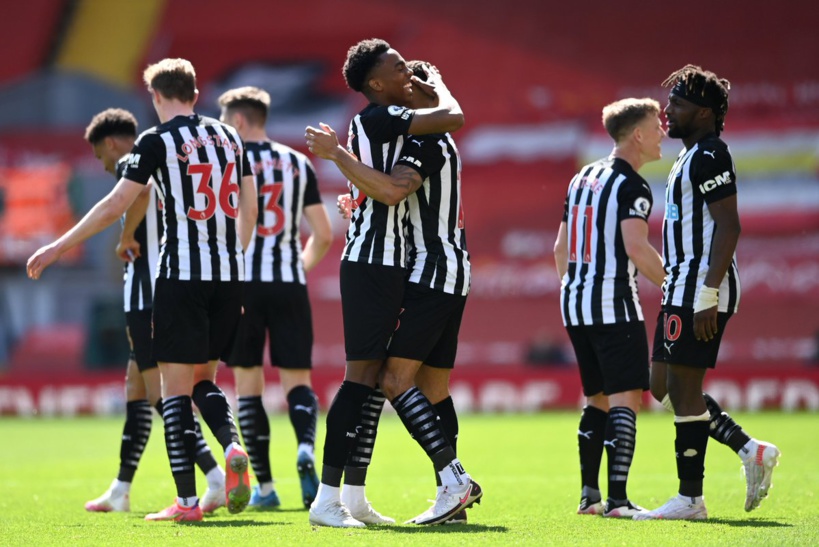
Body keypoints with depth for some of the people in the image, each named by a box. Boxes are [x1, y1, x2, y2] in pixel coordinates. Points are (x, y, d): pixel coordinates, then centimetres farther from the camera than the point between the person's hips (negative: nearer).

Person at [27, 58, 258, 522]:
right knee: (202, 378, 18)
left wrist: (58, 248, 1)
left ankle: (187, 501, -4)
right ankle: (233, 446, -10)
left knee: (176, 385, -1)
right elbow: (249, 210, 15)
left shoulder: (157, 141, -4)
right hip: (228, 275, 6)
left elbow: (115, 206, -6)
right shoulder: (228, 137, 12)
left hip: (182, 275, -5)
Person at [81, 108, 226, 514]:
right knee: (136, 382, 17)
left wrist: (126, 237, -16)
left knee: (160, 389, -11)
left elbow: (140, 193, -29)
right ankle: (121, 490, 23)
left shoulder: (129, 164, -6)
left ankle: (215, 477, -23)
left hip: (148, 290, -9)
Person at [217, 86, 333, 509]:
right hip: (289, 284, 2)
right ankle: (306, 448, -24)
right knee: (296, 379, 6)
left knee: (248, 383, 5)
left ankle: (264, 486, 3)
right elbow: (323, 235, 9)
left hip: (242, 283, -2)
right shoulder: (298, 164, 10)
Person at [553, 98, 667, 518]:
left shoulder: (582, 178, 16)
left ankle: (589, 495, 16)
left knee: (597, 399, 16)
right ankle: (617, 498, -16)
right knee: (625, 398, -8)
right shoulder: (631, 186, -10)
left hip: (574, 302, 9)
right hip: (614, 303, -9)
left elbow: (560, 248, 20)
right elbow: (636, 248, -22)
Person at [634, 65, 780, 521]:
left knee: (684, 389, -6)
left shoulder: (709, 156, -13)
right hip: (683, 289, 11)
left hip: (701, 288, -11)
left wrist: (707, 296, -25)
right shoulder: (691, 157, 19)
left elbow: (729, 227, -21)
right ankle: (751, 451, 11)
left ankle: (690, 499, -1)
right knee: (664, 386, 12)